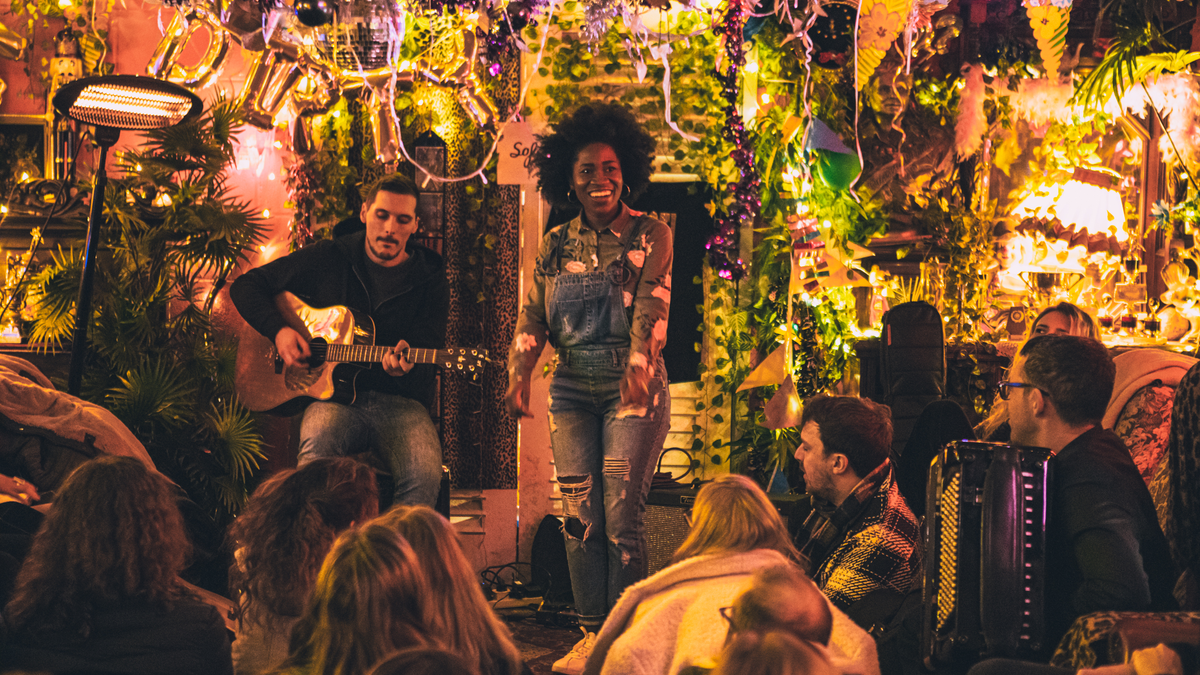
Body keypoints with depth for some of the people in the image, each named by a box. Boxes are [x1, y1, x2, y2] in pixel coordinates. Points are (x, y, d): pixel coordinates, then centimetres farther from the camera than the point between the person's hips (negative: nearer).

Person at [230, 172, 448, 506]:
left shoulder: (430, 279, 7)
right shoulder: (328, 259, 8)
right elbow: (246, 286, 14)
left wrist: (404, 365, -23)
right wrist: (279, 330, -4)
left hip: (400, 401, 0)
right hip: (333, 396, 0)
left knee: (425, 475, -32)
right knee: (318, 445, -37)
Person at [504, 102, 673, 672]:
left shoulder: (651, 236, -1)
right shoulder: (555, 246, 10)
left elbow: (651, 305, -14)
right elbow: (532, 316, 5)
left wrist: (639, 366, -31)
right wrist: (520, 375, -12)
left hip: (633, 387, -4)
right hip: (572, 391, 4)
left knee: (621, 511, -10)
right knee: (579, 514, 0)